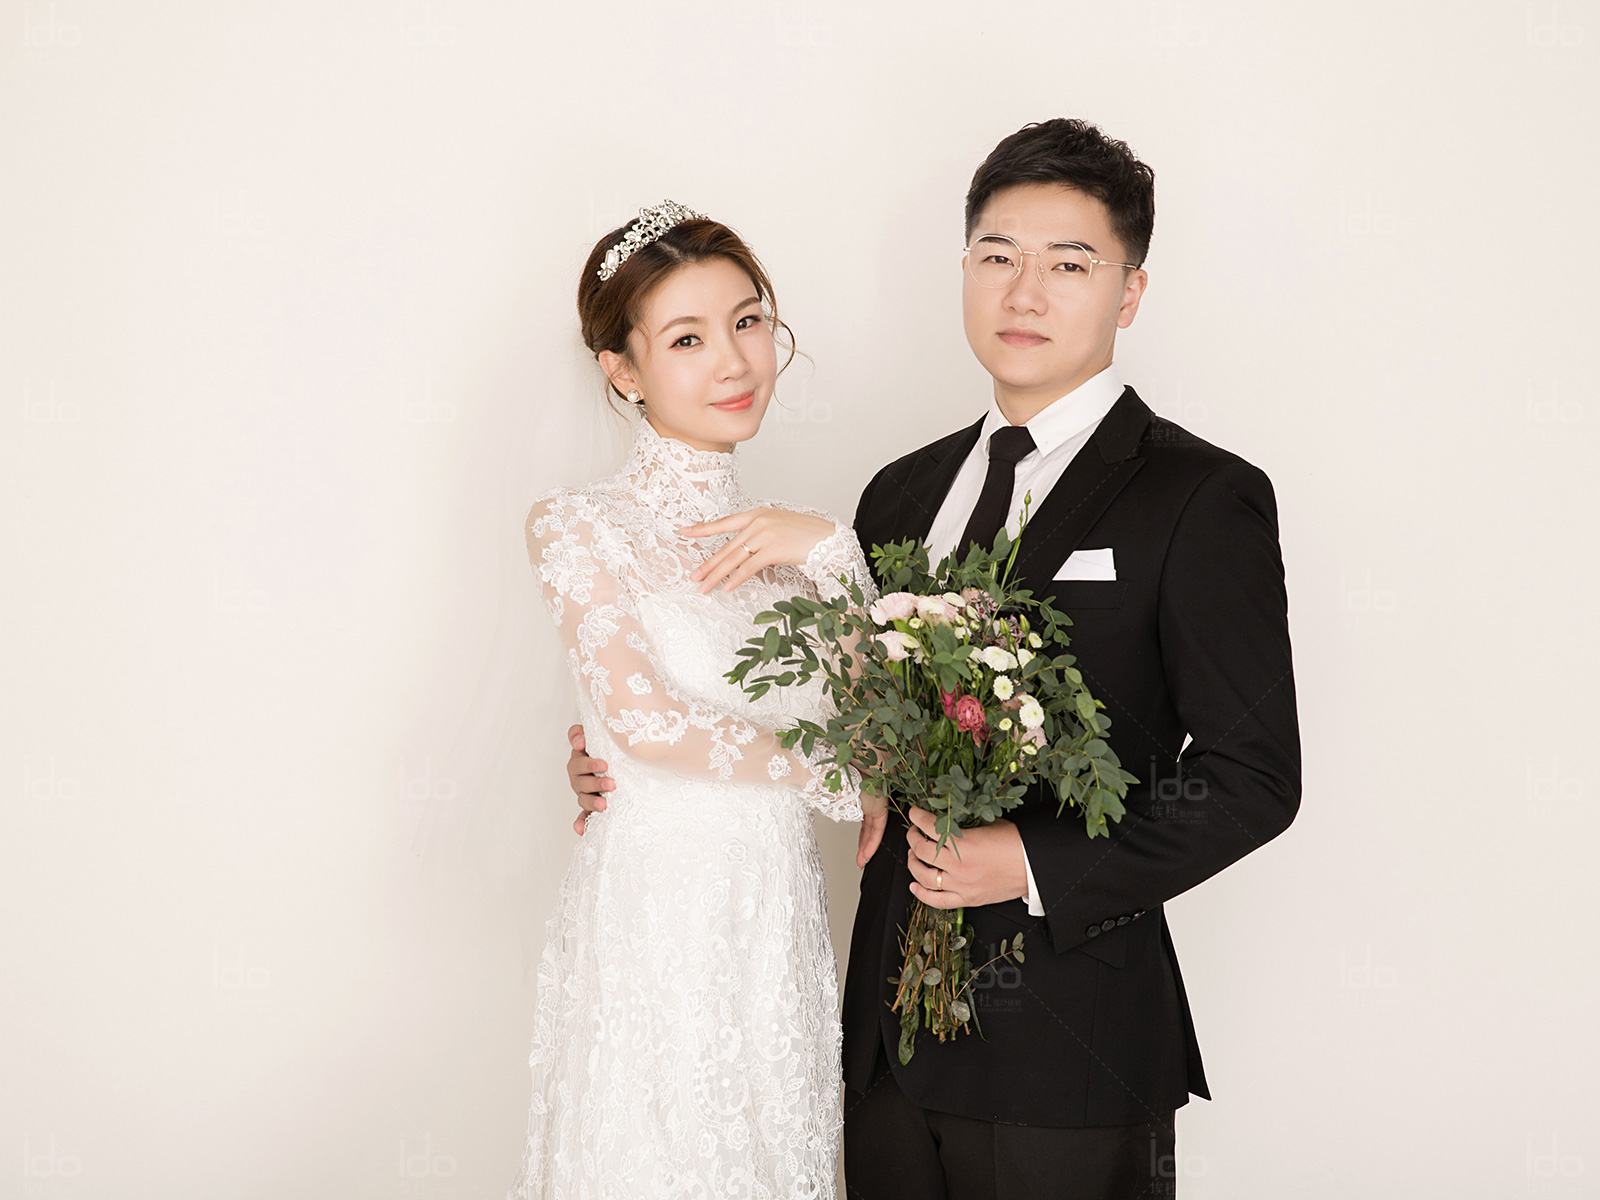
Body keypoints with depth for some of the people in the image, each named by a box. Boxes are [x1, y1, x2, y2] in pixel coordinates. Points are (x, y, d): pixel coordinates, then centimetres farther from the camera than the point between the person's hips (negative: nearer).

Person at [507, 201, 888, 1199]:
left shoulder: (782, 533, 10)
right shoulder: (583, 526, -4)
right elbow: (639, 716, -15)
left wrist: (829, 552, -9)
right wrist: (838, 778, -9)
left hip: (784, 918, 5)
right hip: (657, 916, -5)